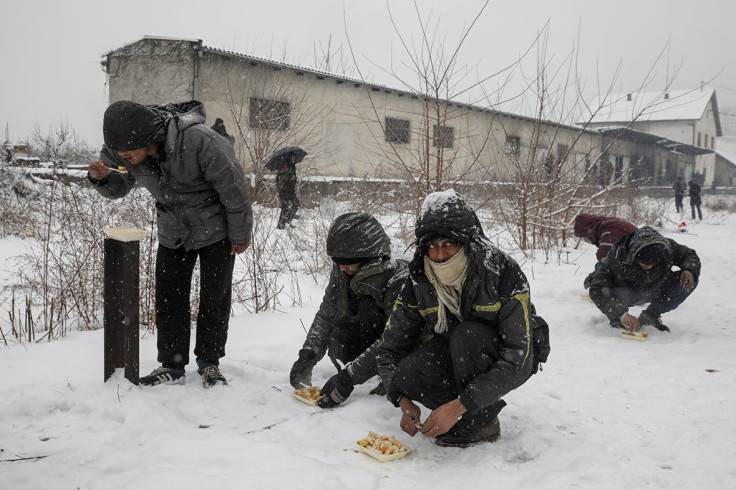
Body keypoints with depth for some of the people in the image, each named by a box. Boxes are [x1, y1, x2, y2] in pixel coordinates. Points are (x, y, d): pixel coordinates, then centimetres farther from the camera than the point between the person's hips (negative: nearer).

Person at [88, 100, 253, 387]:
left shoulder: (199, 142, -34)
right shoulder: (121, 151, -16)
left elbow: (234, 189, -22)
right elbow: (118, 189, 4)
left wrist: (240, 236, -11)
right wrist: (101, 177, -21)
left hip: (215, 230, -4)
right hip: (172, 232, 5)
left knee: (215, 297, 4)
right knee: (168, 298, 4)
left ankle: (209, 362, 21)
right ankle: (172, 366, 18)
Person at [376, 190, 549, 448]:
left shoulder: (504, 273, -29)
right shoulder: (418, 282, -16)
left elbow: (516, 359, -31)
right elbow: (390, 349, -9)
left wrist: (457, 407, -37)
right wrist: (404, 402, -27)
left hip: (508, 361, -3)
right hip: (454, 358, 4)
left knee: (466, 335, -35)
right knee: (406, 376, -26)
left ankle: (483, 420, -13)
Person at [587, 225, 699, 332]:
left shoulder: (668, 248, -24)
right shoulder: (616, 256, -35)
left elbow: (690, 255, -1)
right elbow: (597, 289, -41)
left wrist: (689, 269, -25)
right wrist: (622, 314, -52)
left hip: (654, 291, 4)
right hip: (627, 293, -4)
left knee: (689, 281, -17)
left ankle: (649, 316, -3)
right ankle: (617, 320, -2)